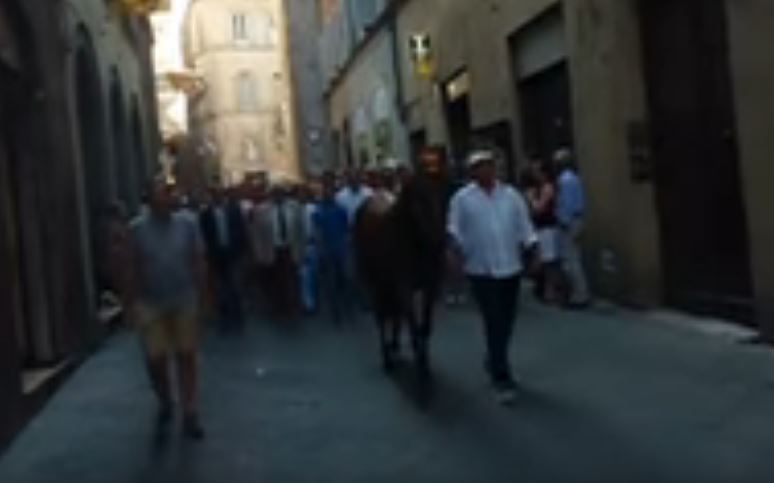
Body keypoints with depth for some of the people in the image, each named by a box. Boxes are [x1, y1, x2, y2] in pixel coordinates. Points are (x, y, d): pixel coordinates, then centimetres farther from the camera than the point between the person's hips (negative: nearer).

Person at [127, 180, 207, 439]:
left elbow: (197, 262, 1)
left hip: (184, 302, 1)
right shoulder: (137, 229, -5)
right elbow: (132, 268, -2)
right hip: (151, 304, 0)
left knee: (186, 357, 5)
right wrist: (133, 303, -3)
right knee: (156, 359, 2)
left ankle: (190, 414, 14)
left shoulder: (186, 225, -2)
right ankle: (165, 403, 30)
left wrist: (200, 297, 0)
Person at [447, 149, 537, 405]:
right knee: (494, 323, -5)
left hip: (511, 267, 4)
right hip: (481, 270, -4)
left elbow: (524, 226, 7)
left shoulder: (511, 195, 8)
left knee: (506, 322, 13)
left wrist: (531, 245, -7)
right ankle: (502, 378, 2)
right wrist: (458, 249, -19)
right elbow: (454, 231, -3)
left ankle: (494, 362, 37)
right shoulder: (462, 198, 0)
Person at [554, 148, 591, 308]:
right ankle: (582, 293, 19)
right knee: (575, 259, 14)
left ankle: (579, 296, -5)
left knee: (569, 260, -7)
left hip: (568, 223, -10)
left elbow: (566, 204, -20)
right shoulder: (575, 177, 15)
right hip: (577, 220, 10)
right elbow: (581, 202, 17)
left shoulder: (564, 179, -15)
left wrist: (564, 223, -17)